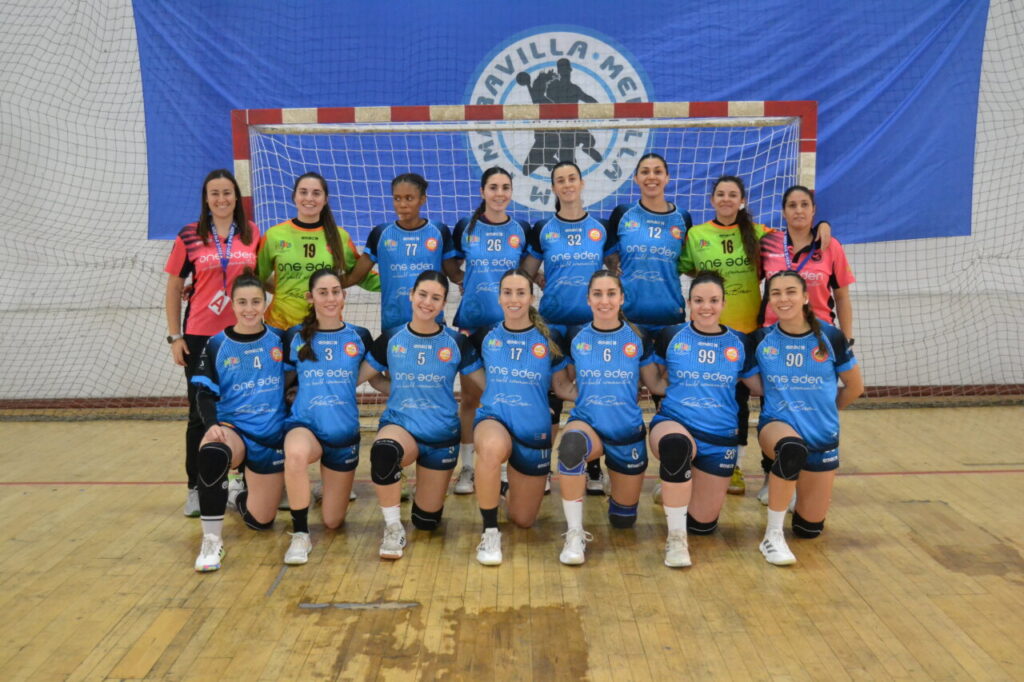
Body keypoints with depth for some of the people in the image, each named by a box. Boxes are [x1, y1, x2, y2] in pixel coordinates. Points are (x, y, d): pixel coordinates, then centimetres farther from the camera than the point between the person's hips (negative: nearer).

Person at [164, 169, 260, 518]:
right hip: (200, 336, -1)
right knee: (201, 413, 5)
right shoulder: (189, 237, 0)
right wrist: (174, 336, -1)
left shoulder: (253, 234, 4)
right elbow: (173, 289, 4)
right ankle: (196, 488, 15)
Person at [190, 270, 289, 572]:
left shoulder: (280, 340, 1)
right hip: (232, 428, -2)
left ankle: (244, 499, 45)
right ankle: (211, 541, -26)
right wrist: (212, 425, -24)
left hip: (272, 436, 2)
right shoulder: (216, 345, -1)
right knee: (211, 454, -40)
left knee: (260, 521, 6)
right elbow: (204, 393, -6)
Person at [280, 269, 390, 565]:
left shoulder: (360, 337, 1)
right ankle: (300, 535, -18)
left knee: (333, 522, 8)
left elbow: (372, 376, 11)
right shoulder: (294, 337, 0)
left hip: (344, 432, 2)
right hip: (304, 424, -2)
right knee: (296, 453, -41)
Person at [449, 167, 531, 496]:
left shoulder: (522, 230, 4)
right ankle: (467, 467, 16)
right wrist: (465, 284, 0)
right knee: (469, 397, 6)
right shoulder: (465, 228, 3)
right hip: (472, 322, 0)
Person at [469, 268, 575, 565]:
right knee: (492, 448, -41)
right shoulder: (485, 337, 1)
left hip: (534, 432, 1)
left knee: (523, 521, 10)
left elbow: (563, 387, 5)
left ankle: (510, 494, 48)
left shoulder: (548, 339, -1)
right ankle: (490, 533, -22)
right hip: (493, 419, -1)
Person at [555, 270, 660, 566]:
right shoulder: (575, 339, -2)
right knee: (572, 444, -41)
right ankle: (575, 535, -26)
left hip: (628, 433, 1)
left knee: (624, 519, 11)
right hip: (587, 425, -1)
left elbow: (655, 384, 9)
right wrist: (583, 392, -5)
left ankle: (618, 499, 50)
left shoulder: (638, 339, -2)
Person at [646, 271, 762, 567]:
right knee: (676, 444, -41)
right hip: (673, 423, -3)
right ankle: (676, 538, -26)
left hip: (719, 438, 3)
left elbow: (761, 386, 11)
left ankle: (676, 493, 41)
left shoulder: (739, 343, 4)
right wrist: (667, 387, -4)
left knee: (703, 523, 5)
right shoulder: (670, 336, 0)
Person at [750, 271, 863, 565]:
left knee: (809, 528, 6)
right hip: (777, 424, -2)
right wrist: (784, 403, -6)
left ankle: (794, 486, 40)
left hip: (823, 436, 2)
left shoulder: (830, 337, -7)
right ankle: (772, 536, -25)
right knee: (792, 448, -41)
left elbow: (854, 387, 7)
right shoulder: (761, 339, -5)